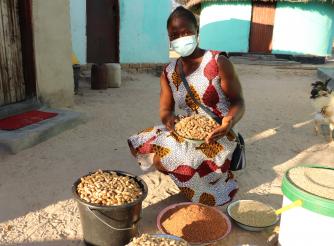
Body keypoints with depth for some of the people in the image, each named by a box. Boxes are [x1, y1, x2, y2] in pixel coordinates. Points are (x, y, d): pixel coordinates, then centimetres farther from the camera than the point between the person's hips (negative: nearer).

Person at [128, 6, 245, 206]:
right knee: (137, 145, -5)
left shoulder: (218, 63, -12)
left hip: (217, 136, -6)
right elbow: (165, 110, 4)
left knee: (162, 159, -22)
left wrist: (230, 121, -33)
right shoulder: (169, 73, 3)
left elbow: (238, 102, -10)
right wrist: (169, 118, -22)